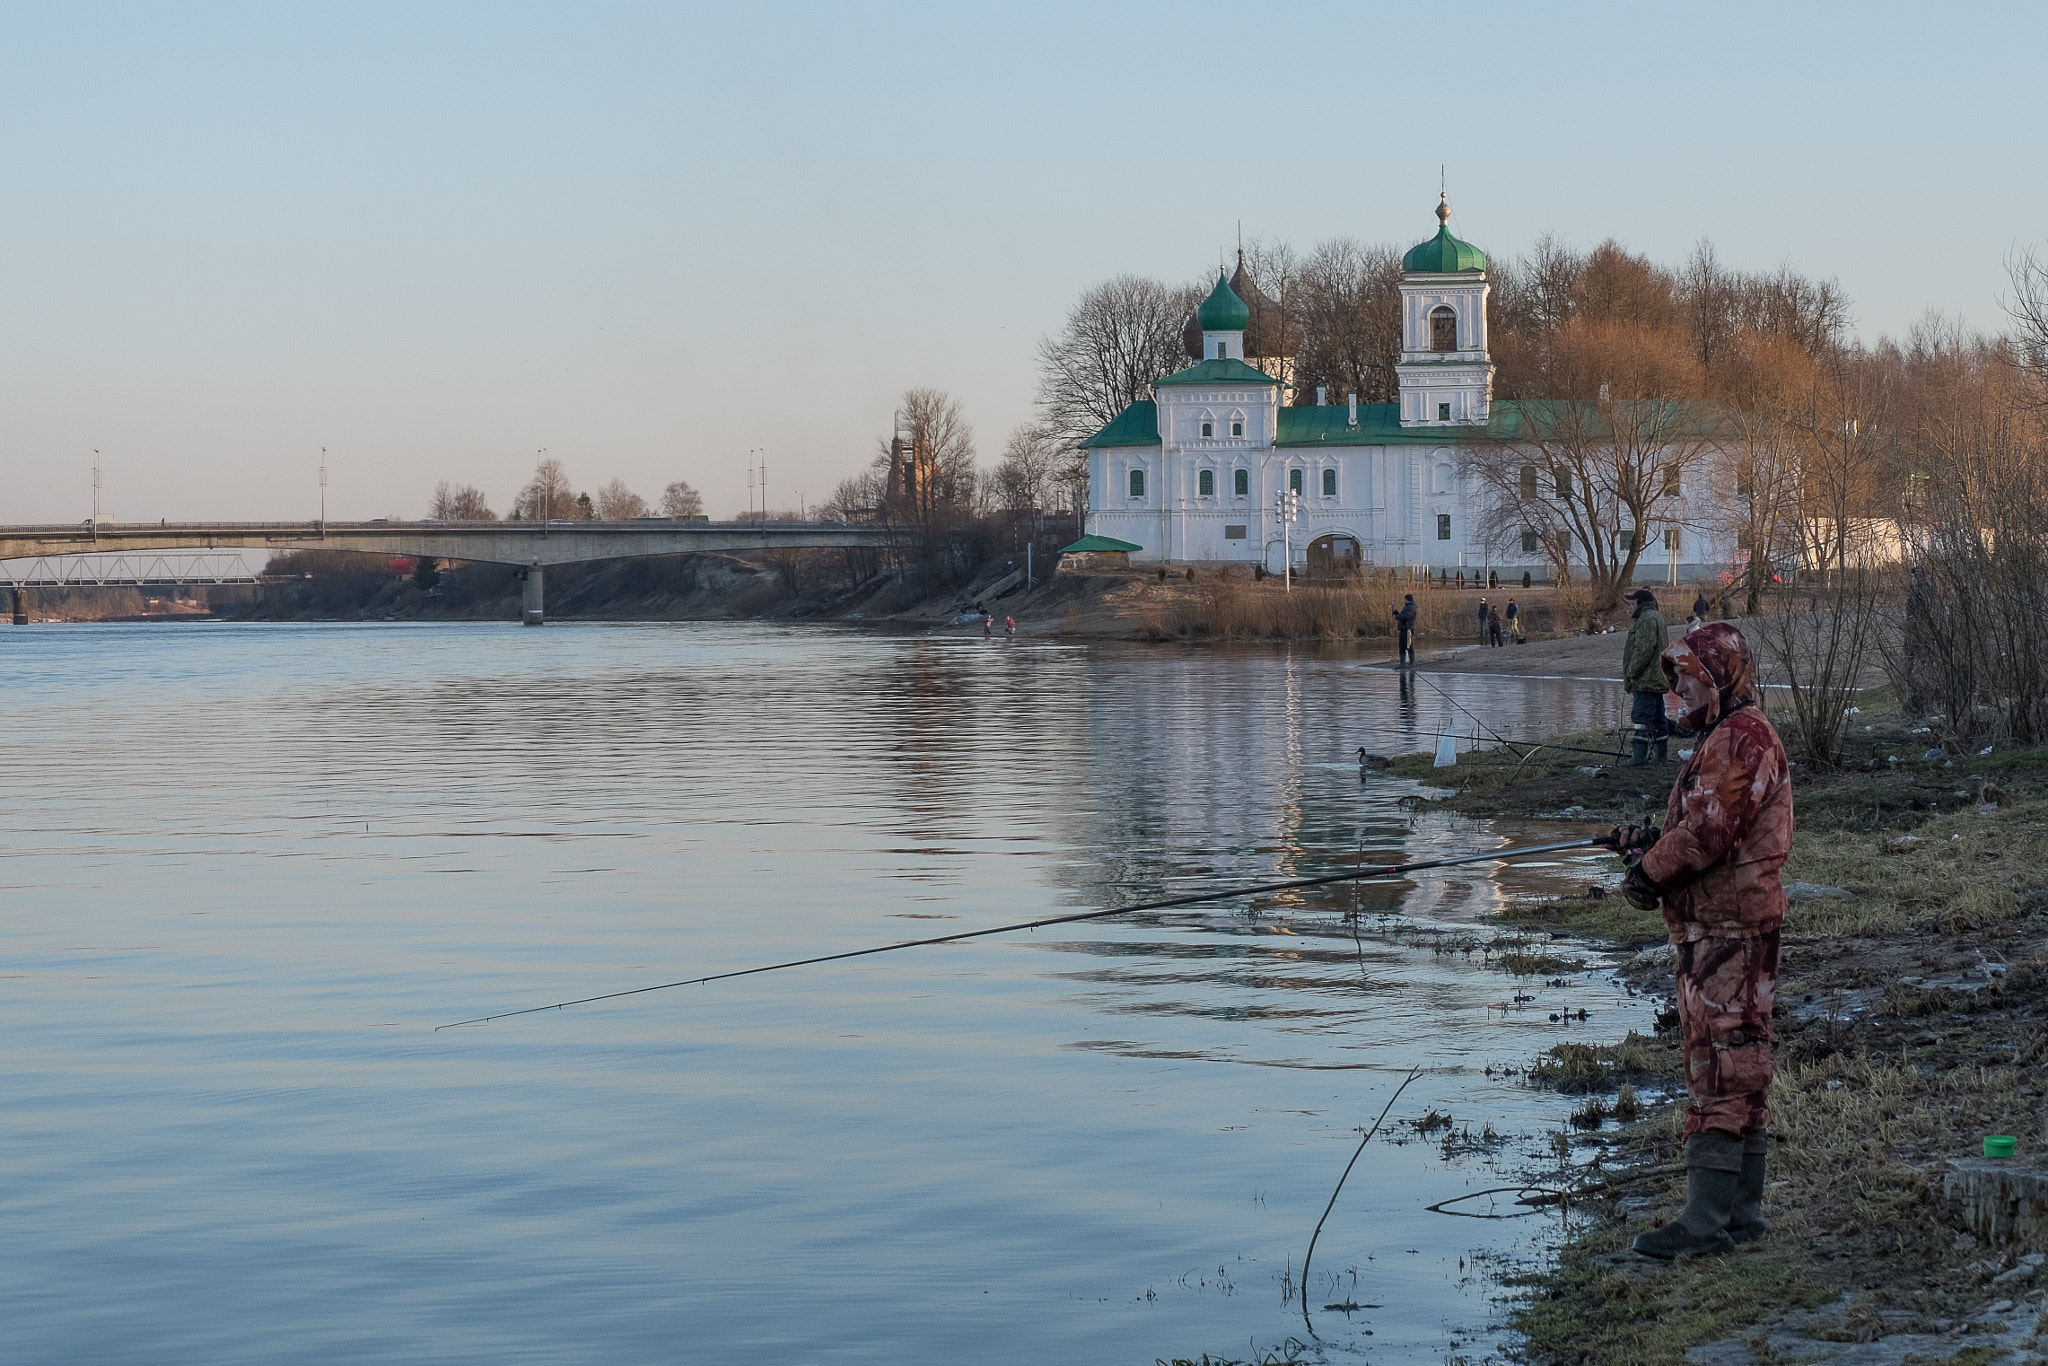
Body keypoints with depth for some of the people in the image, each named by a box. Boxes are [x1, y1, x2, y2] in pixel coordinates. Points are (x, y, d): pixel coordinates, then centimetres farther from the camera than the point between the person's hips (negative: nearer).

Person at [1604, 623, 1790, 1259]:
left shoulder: (1742, 739, -15)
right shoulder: (1724, 739, 20)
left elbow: (1710, 832, -22)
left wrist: (1649, 871, -10)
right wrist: (1650, 841, 7)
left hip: (1730, 933, -11)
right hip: (1712, 928, 11)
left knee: (1720, 1069, -10)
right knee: (1736, 1070, 13)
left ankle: (1707, 1220, -11)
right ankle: (1742, 1211, 19)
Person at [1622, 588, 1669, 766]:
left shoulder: (1647, 619, -14)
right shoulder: (1657, 617, 21)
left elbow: (1645, 649, -22)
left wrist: (1630, 672, -17)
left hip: (1646, 680, -11)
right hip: (1657, 680, 11)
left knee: (1642, 717, -12)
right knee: (1657, 719, 12)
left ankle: (1639, 757, -15)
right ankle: (1659, 756, 16)